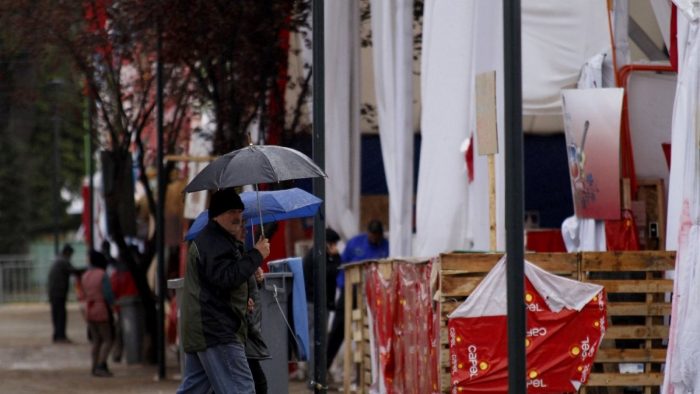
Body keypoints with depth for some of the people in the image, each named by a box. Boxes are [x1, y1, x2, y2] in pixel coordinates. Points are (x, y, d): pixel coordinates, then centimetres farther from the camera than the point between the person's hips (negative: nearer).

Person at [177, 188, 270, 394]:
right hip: (216, 332, -11)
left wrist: (242, 302, 20)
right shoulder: (213, 243, -13)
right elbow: (226, 277, -26)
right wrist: (256, 255, -20)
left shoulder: (207, 239, 24)